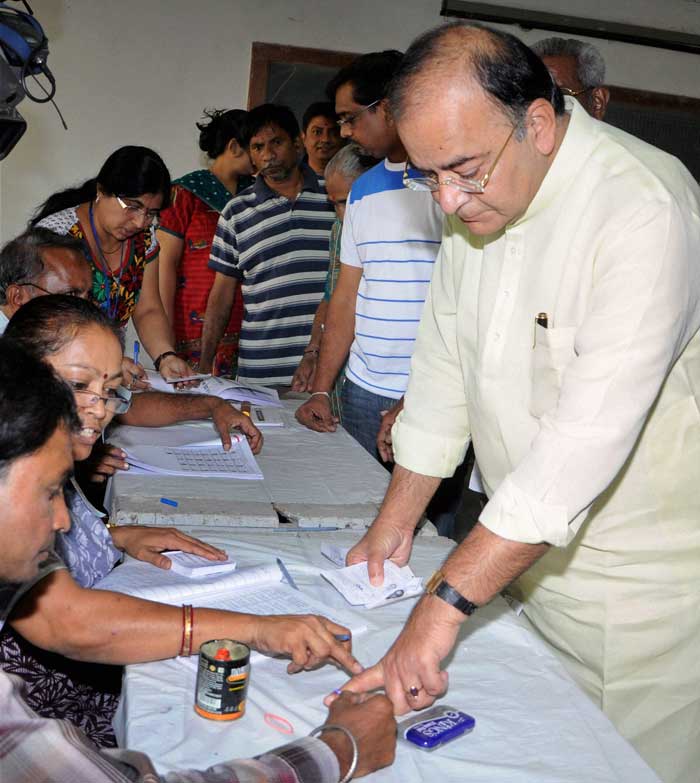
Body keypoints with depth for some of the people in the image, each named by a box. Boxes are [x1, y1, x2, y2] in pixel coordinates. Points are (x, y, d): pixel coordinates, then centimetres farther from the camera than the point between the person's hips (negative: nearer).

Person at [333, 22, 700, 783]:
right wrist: (396, 521, 7)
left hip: (637, 579, -6)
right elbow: (444, 362, 6)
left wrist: (445, 605, -32)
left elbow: (588, 435, -33)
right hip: (522, 549, 7)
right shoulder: (477, 197, 0)